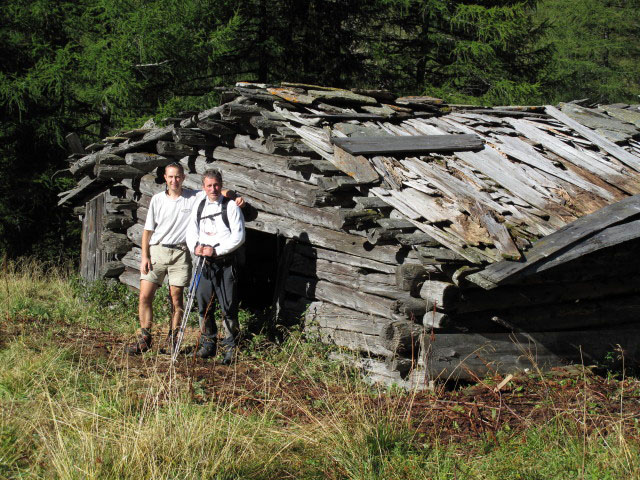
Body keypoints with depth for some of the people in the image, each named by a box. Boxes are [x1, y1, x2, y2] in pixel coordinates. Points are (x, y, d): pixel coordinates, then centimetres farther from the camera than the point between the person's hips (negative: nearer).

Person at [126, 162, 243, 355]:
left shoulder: (194, 197, 2)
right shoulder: (157, 199, 7)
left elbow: (219, 192, 6)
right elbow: (148, 230, 8)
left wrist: (235, 196, -15)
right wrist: (144, 256, 1)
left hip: (180, 253, -1)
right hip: (156, 251, 1)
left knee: (176, 299, 1)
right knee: (145, 296, -4)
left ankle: (172, 339, 13)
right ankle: (145, 339, 6)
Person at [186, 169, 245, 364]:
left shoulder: (231, 207, -2)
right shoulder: (199, 207, 13)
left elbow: (238, 236, -8)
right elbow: (191, 231, 14)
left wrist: (216, 250, -15)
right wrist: (195, 247, -8)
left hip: (226, 262, -5)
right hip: (204, 261, 5)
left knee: (228, 306, -4)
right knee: (203, 303, 7)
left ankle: (230, 347, 4)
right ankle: (208, 343, 21)